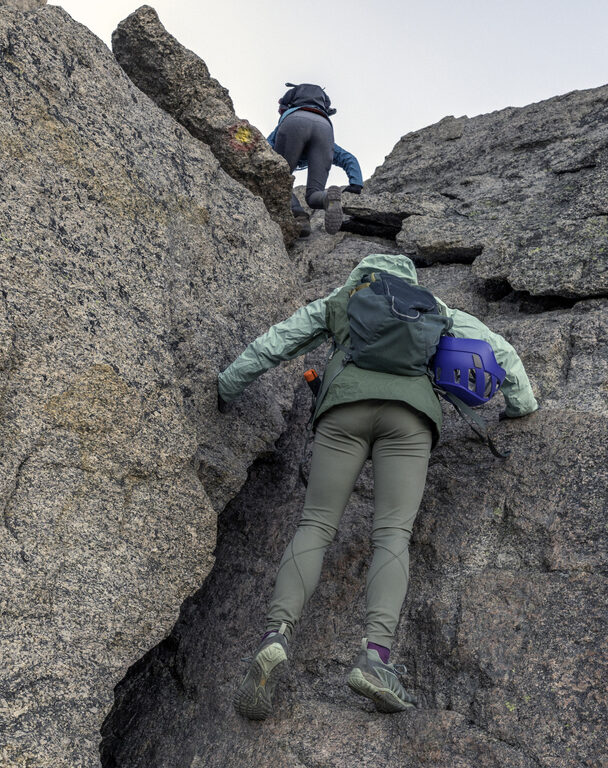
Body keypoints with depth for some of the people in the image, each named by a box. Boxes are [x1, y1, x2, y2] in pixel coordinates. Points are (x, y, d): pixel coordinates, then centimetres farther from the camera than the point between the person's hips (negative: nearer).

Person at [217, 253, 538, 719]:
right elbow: (498, 350, 35)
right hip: (408, 416, 0)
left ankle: (276, 637, -24)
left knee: (316, 526, -2)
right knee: (393, 535, -7)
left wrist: (226, 390, 42)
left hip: (345, 408, 0)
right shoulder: (433, 309, 35)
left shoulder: (335, 303, 33)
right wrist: (522, 402, 50)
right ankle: (376, 655, -29)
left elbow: (270, 346, 30)